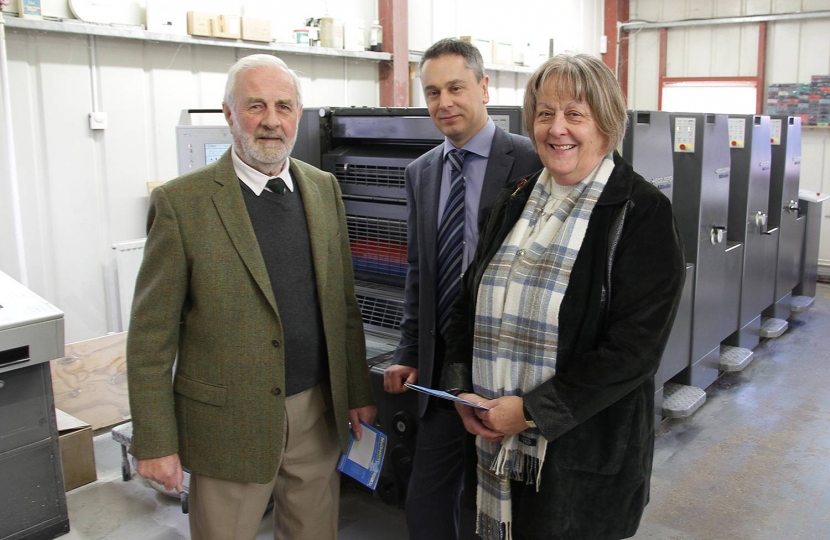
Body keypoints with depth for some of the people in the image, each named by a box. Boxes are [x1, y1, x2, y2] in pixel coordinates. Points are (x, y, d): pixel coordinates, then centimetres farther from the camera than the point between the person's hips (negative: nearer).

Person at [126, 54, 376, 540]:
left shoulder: (324, 189, 4)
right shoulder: (182, 202, -11)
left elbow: (344, 303, 9)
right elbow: (150, 336, -9)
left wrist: (359, 394, 10)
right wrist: (155, 441, -9)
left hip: (319, 414, 4)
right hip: (230, 423, -4)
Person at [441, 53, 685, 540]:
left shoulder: (643, 212, -11)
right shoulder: (516, 200, 6)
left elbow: (635, 347, -17)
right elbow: (470, 300, 10)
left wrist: (532, 410, -17)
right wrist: (461, 389, -3)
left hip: (585, 448, -4)